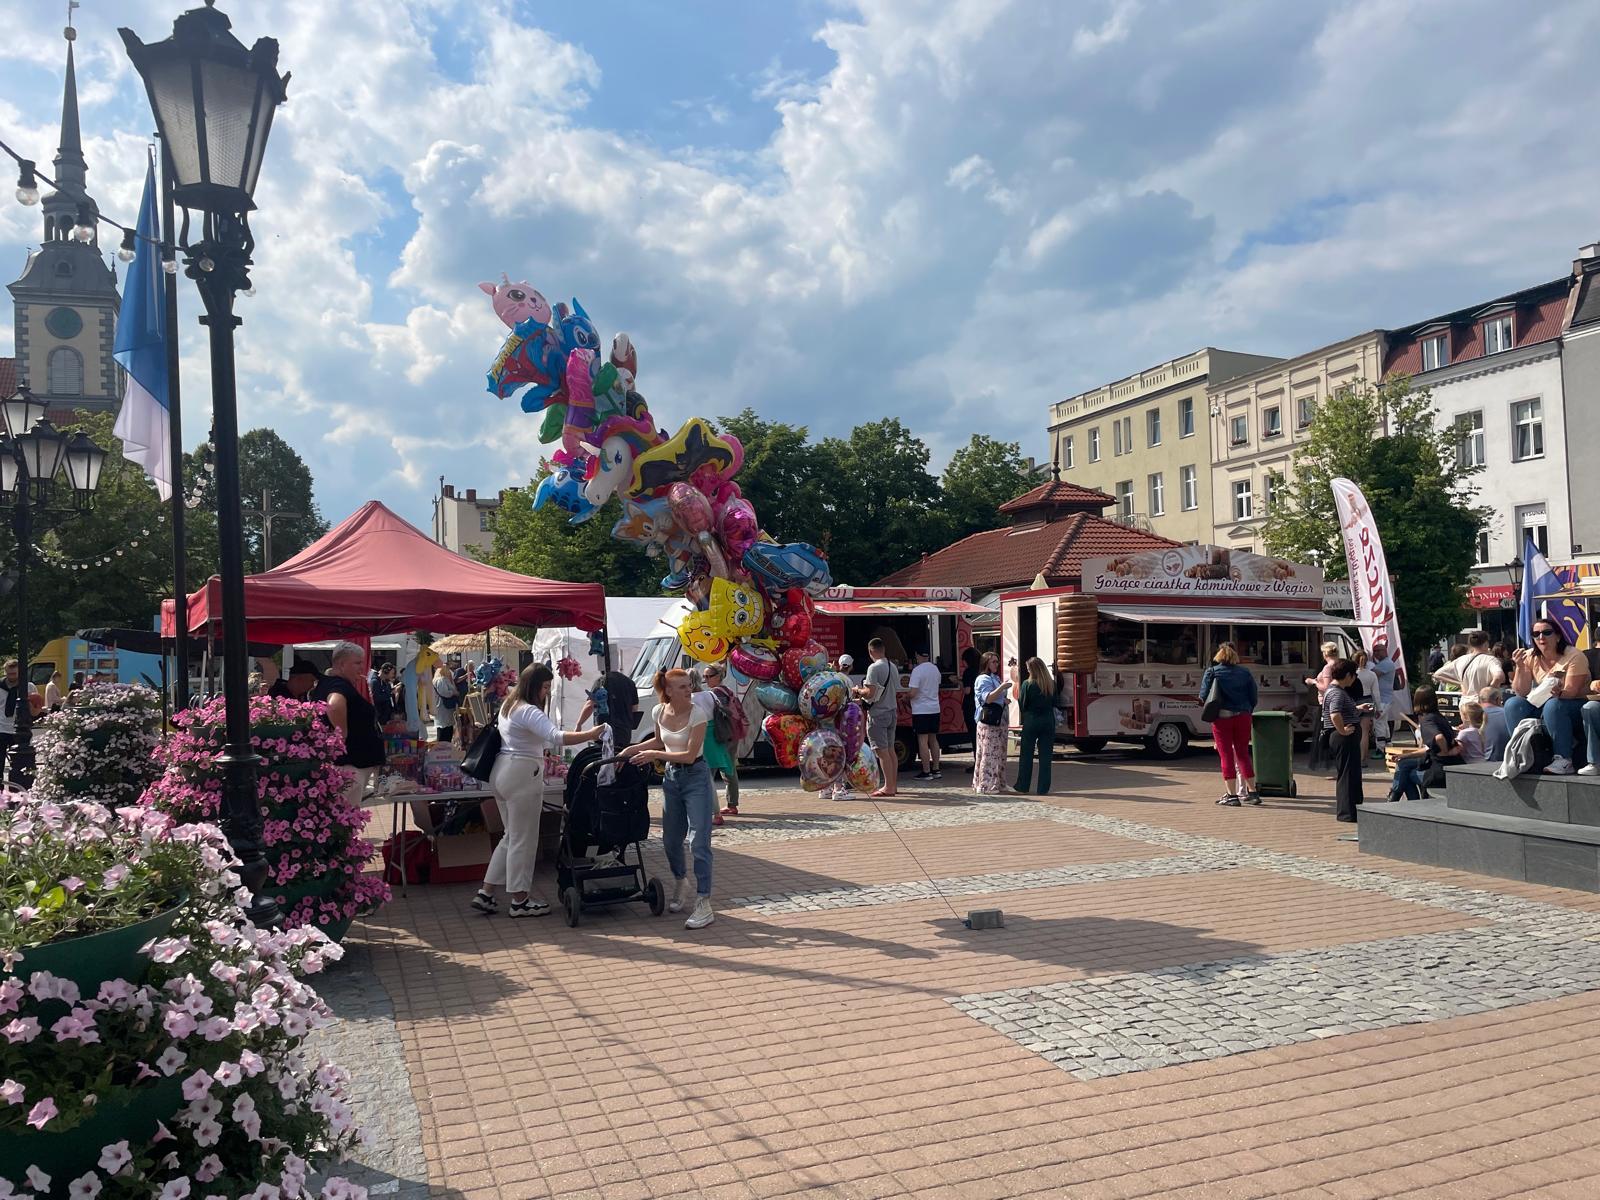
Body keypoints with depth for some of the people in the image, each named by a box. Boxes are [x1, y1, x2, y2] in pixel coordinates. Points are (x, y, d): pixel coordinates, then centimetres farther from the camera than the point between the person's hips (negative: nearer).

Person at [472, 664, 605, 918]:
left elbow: (546, 739, 15)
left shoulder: (509, 705, 17)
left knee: (512, 837, 18)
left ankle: (485, 894, 19)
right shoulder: (529, 711, -15)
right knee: (523, 840, 0)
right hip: (521, 776, -10)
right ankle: (520, 901, 9)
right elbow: (556, 737, -31)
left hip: (502, 773, 10)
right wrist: (589, 735, -33)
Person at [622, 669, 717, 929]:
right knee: (670, 840, 14)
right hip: (671, 776, 6)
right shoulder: (659, 712, -1)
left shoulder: (697, 713, -17)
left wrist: (654, 755, -18)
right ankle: (680, 881, 43)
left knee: (699, 842, -10)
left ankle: (703, 905, -7)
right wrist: (631, 750, 9)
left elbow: (690, 755, -19)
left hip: (695, 776, -5)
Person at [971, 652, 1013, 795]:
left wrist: (1006, 700, 11)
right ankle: (986, 785, -7)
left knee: (1000, 753, 11)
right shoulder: (983, 679, -9)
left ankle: (999, 783, 18)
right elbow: (988, 698, -21)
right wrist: (1002, 687, -27)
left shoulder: (996, 678, 20)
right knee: (989, 753, -10)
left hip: (999, 720, 10)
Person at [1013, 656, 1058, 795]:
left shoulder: (1027, 684, -11)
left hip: (1031, 721, -2)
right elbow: (1054, 704, 7)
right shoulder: (1052, 684, -2)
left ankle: (1022, 786, 17)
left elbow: (1022, 705, -7)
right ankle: (1043, 788, 7)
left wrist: (1018, 697, 12)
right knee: (1045, 755, 7)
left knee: (1026, 754, 9)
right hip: (1048, 720, 3)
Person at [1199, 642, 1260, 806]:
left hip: (1222, 717, -3)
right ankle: (1252, 792, 16)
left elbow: (1203, 695, -5)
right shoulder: (1245, 673, 6)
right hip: (1243, 717, 3)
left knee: (1226, 756, 1)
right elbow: (1254, 697, 4)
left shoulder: (1212, 672, -2)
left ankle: (1232, 795, 0)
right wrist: (1246, 712, 16)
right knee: (1243, 754, 13)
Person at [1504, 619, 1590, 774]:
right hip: (1541, 705, 5)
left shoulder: (1574, 656, -13)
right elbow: (1522, 694, -7)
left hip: (1576, 706, -5)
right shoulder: (1530, 657, -1)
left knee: (1553, 705, -36)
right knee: (1512, 704, -19)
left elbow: (1571, 692, -19)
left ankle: (1564, 760, -32)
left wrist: (1558, 693, -41)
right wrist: (1520, 667, -21)